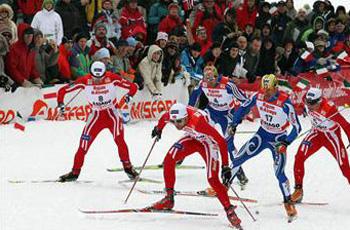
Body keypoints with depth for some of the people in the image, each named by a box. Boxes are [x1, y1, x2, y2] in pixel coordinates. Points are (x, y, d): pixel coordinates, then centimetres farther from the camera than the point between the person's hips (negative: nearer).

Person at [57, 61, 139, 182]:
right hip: (96, 115, 1)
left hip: (111, 113, -1)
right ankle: (75, 171, 7)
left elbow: (133, 87, -10)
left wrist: (129, 95, -30)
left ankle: (128, 167, -5)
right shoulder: (85, 81, -13)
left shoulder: (112, 78, -15)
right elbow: (63, 90, -6)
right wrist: (61, 104, -19)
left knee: (119, 140, -20)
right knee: (84, 144, -7)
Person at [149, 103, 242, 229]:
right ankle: (169, 199, 4)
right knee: (169, 160, -9)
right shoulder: (173, 115, -25)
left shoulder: (199, 122, -42)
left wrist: (225, 166, -35)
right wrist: (158, 128, 21)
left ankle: (230, 211, -4)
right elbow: (164, 118, 3)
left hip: (208, 142, -6)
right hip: (192, 138, 6)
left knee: (213, 179, -15)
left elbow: (222, 142, -36)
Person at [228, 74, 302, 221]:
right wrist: (234, 124, -5)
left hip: (278, 139, -5)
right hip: (262, 134, 5)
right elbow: (243, 108, 5)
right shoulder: (258, 96, -13)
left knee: (279, 173, -15)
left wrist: (286, 143, -33)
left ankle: (289, 203, 2)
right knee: (238, 159, 1)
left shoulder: (285, 103, -27)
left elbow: (297, 127, -23)